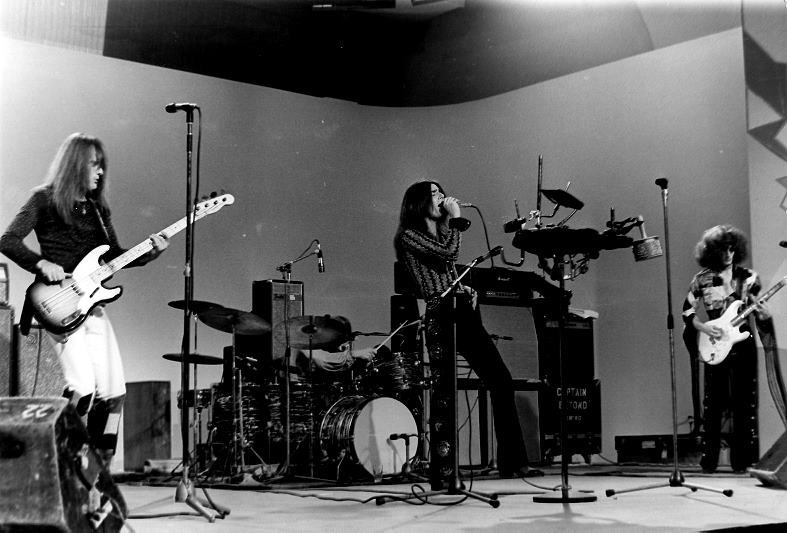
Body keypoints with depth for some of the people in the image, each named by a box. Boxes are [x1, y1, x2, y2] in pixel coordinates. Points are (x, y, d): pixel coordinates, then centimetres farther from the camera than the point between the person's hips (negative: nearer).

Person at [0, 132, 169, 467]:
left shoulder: (97, 207, 17)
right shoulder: (45, 199, -1)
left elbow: (113, 256, 17)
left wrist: (149, 252, 1)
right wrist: (41, 264, -22)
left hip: (91, 304, 7)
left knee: (113, 391, 2)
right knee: (83, 387, -20)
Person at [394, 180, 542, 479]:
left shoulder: (441, 233, 24)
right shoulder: (408, 236, -2)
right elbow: (449, 254, -15)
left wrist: (468, 291, 9)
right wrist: (456, 219, -2)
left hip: (465, 314, 8)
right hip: (440, 317, -8)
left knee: (501, 381, 1)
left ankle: (513, 462, 4)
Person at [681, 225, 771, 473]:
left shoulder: (748, 277, 5)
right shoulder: (702, 280, 2)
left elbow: (759, 309, 9)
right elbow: (687, 311, 6)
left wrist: (762, 312, -14)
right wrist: (704, 328, -9)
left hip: (743, 347, 1)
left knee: (744, 403, 1)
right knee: (713, 404, 0)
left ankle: (741, 459, 8)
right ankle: (708, 459, 6)